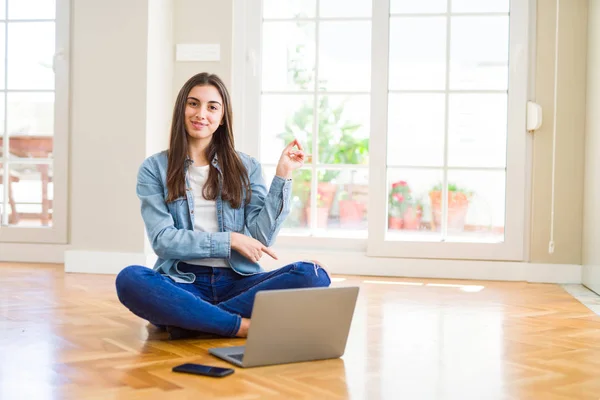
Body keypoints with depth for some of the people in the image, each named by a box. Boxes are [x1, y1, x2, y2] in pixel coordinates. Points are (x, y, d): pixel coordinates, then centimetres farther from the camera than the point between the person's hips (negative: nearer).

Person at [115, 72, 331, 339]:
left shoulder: (246, 167, 12)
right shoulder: (154, 169, 8)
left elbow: (261, 239, 1)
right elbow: (162, 240, -4)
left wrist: (283, 175, -2)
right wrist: (229, 240, -9)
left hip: (238, 282, 2)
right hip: (183, 283, -2)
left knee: (313, 275, -25)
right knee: (130, 279, -34)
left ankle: (187, 318, -24)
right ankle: (244, 326, -26)